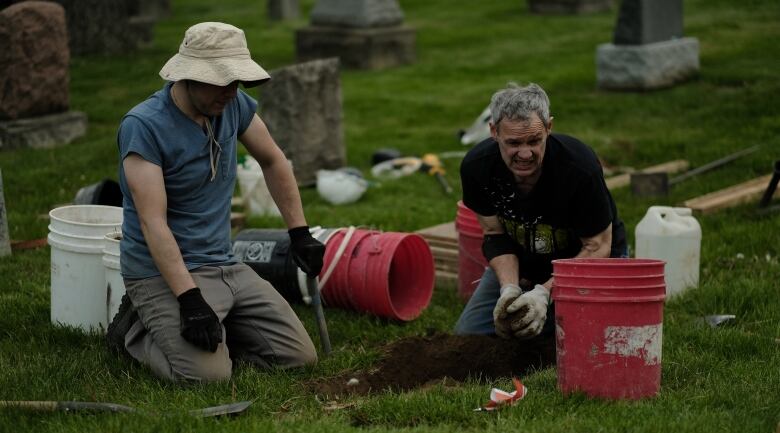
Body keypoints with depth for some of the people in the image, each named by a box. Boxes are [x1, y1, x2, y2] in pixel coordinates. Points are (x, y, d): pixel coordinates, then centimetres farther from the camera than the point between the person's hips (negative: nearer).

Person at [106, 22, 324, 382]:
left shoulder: (233, 104, 0)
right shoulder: (143, 125, -20)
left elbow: (272, 162, 18)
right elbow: (153, 222, -25)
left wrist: (300, 234, 15)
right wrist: (190, 299, -31)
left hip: (225, 266, 7)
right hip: (164, 272, -7)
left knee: (299, 357, -3)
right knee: (210, 374, -26)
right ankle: (136, 330, 3)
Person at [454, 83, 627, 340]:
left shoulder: (580, 168, -35)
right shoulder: (476, 167, -23)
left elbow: (596, 248, -24)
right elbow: (495, 234, -9)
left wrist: (545, 293, -34)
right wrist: (510, 288, -25)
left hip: (588, 261, -4)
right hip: (524, 260, 4)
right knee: (467, 336, -5)